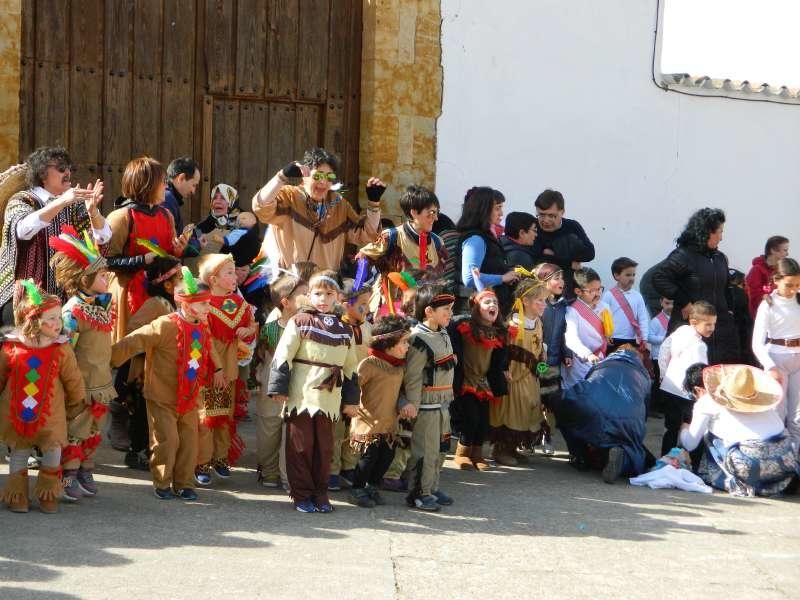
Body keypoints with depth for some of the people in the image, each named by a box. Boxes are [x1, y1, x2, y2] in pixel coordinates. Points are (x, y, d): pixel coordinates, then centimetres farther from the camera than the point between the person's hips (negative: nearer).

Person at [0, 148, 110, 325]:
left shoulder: (74, 205, 8)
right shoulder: (21, 201, -3)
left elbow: (102, 237, -4)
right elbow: (23, 229, -26)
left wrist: (92, 210, -24)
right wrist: (61, 202, -35)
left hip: (62, 296, 3)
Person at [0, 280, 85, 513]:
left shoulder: (61, 349, -12)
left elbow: (73, 379, 0)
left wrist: (76, 405, 8)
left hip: (50, 415, 0)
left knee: (52, 451, 5)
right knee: (19, 452, 12)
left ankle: (48, 494, 24)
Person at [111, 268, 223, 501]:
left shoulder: (202, 328, 1)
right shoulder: (165, 326, -22)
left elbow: (209, 349, 25)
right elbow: (133, 343, -19)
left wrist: (217, 369, 22)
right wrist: (108, 360, -16)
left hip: (189, 398, 6)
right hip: (162, 397, -6)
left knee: (189, 441, 8)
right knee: (167, 440, -4)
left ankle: (184, 483, 21)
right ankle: (162, 484, 12)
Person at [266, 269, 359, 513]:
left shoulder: (345, 331, 13)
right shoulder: (300, 322, -1)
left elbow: (350, 368, 19)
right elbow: (282, 356, -4)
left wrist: (350, 400, 18)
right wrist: (279, 388, -9)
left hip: (329, 400, 4)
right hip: (301, 397, -4)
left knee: (324, 447, 8)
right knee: (301, 447, 1)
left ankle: (320, 493, 18)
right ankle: (302, 495, 10)